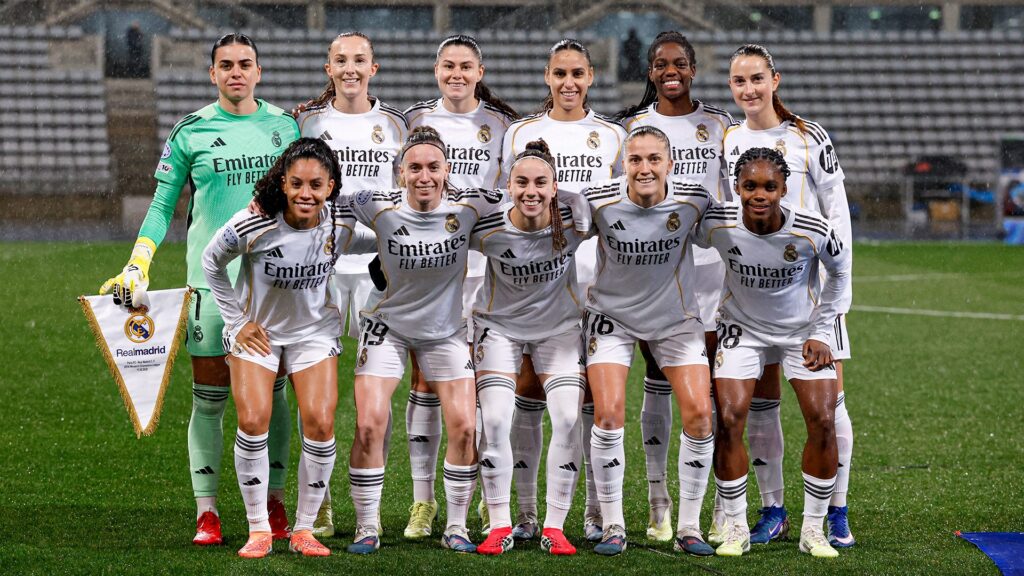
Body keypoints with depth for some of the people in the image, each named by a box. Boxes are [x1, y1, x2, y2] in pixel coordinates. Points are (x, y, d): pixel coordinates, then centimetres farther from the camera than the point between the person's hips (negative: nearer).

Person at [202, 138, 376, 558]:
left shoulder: (342, 227, -18)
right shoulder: (252, 226, -24)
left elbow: (383, 246, 5)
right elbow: (211, 262, -5)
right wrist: (236, 320, -4)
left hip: (315, 330, 2)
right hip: (257, 329, -1)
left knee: (320, 424, -12)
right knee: (253, 421, -16)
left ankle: (304, 530, 2)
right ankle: (258, 528, -1)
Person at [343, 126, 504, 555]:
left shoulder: (468, 206, -16)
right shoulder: (380, 207, -19)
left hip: (446, 329, 1)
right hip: (388, 326, -1)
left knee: (465, 427, -6)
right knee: (369, 425, -12)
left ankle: (456, 528, 10)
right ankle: (367, 528, 3)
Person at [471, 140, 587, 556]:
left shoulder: (573, 223, -23)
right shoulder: (487, 230, -25)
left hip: (559, 326, 1)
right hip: (500, 324, -1)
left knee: (569, 419, -11)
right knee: (495, 420, -12)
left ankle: (554, 527, 0)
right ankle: (499, 527, 0)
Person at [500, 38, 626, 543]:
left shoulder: (612, 136, 8)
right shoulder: (521, 133, 7)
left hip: (595, 283, 0)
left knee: (594, 396, 1)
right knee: (528, 392, -2)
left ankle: (597, 513, 7)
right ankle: (525, 513, 4)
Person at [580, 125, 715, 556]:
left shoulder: (694, 200, -18)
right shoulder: (598, 201, -21)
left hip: (676, 316, 1)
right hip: (613, 315, -1)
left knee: (699, 415, -8)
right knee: (608, 415, -13)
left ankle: (688, 528, 6)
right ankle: (613, 528, 2)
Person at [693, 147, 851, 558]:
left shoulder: (813, 231, -26)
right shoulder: (716, 224, -24)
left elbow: (840, 272, -3)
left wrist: (822, 334, -4)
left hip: (803, 331, 0)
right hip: (743, 329, 0)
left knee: (823, 422, -11)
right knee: (728, 419, -14)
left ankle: (813, 528, 5)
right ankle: (736, 528, 0)